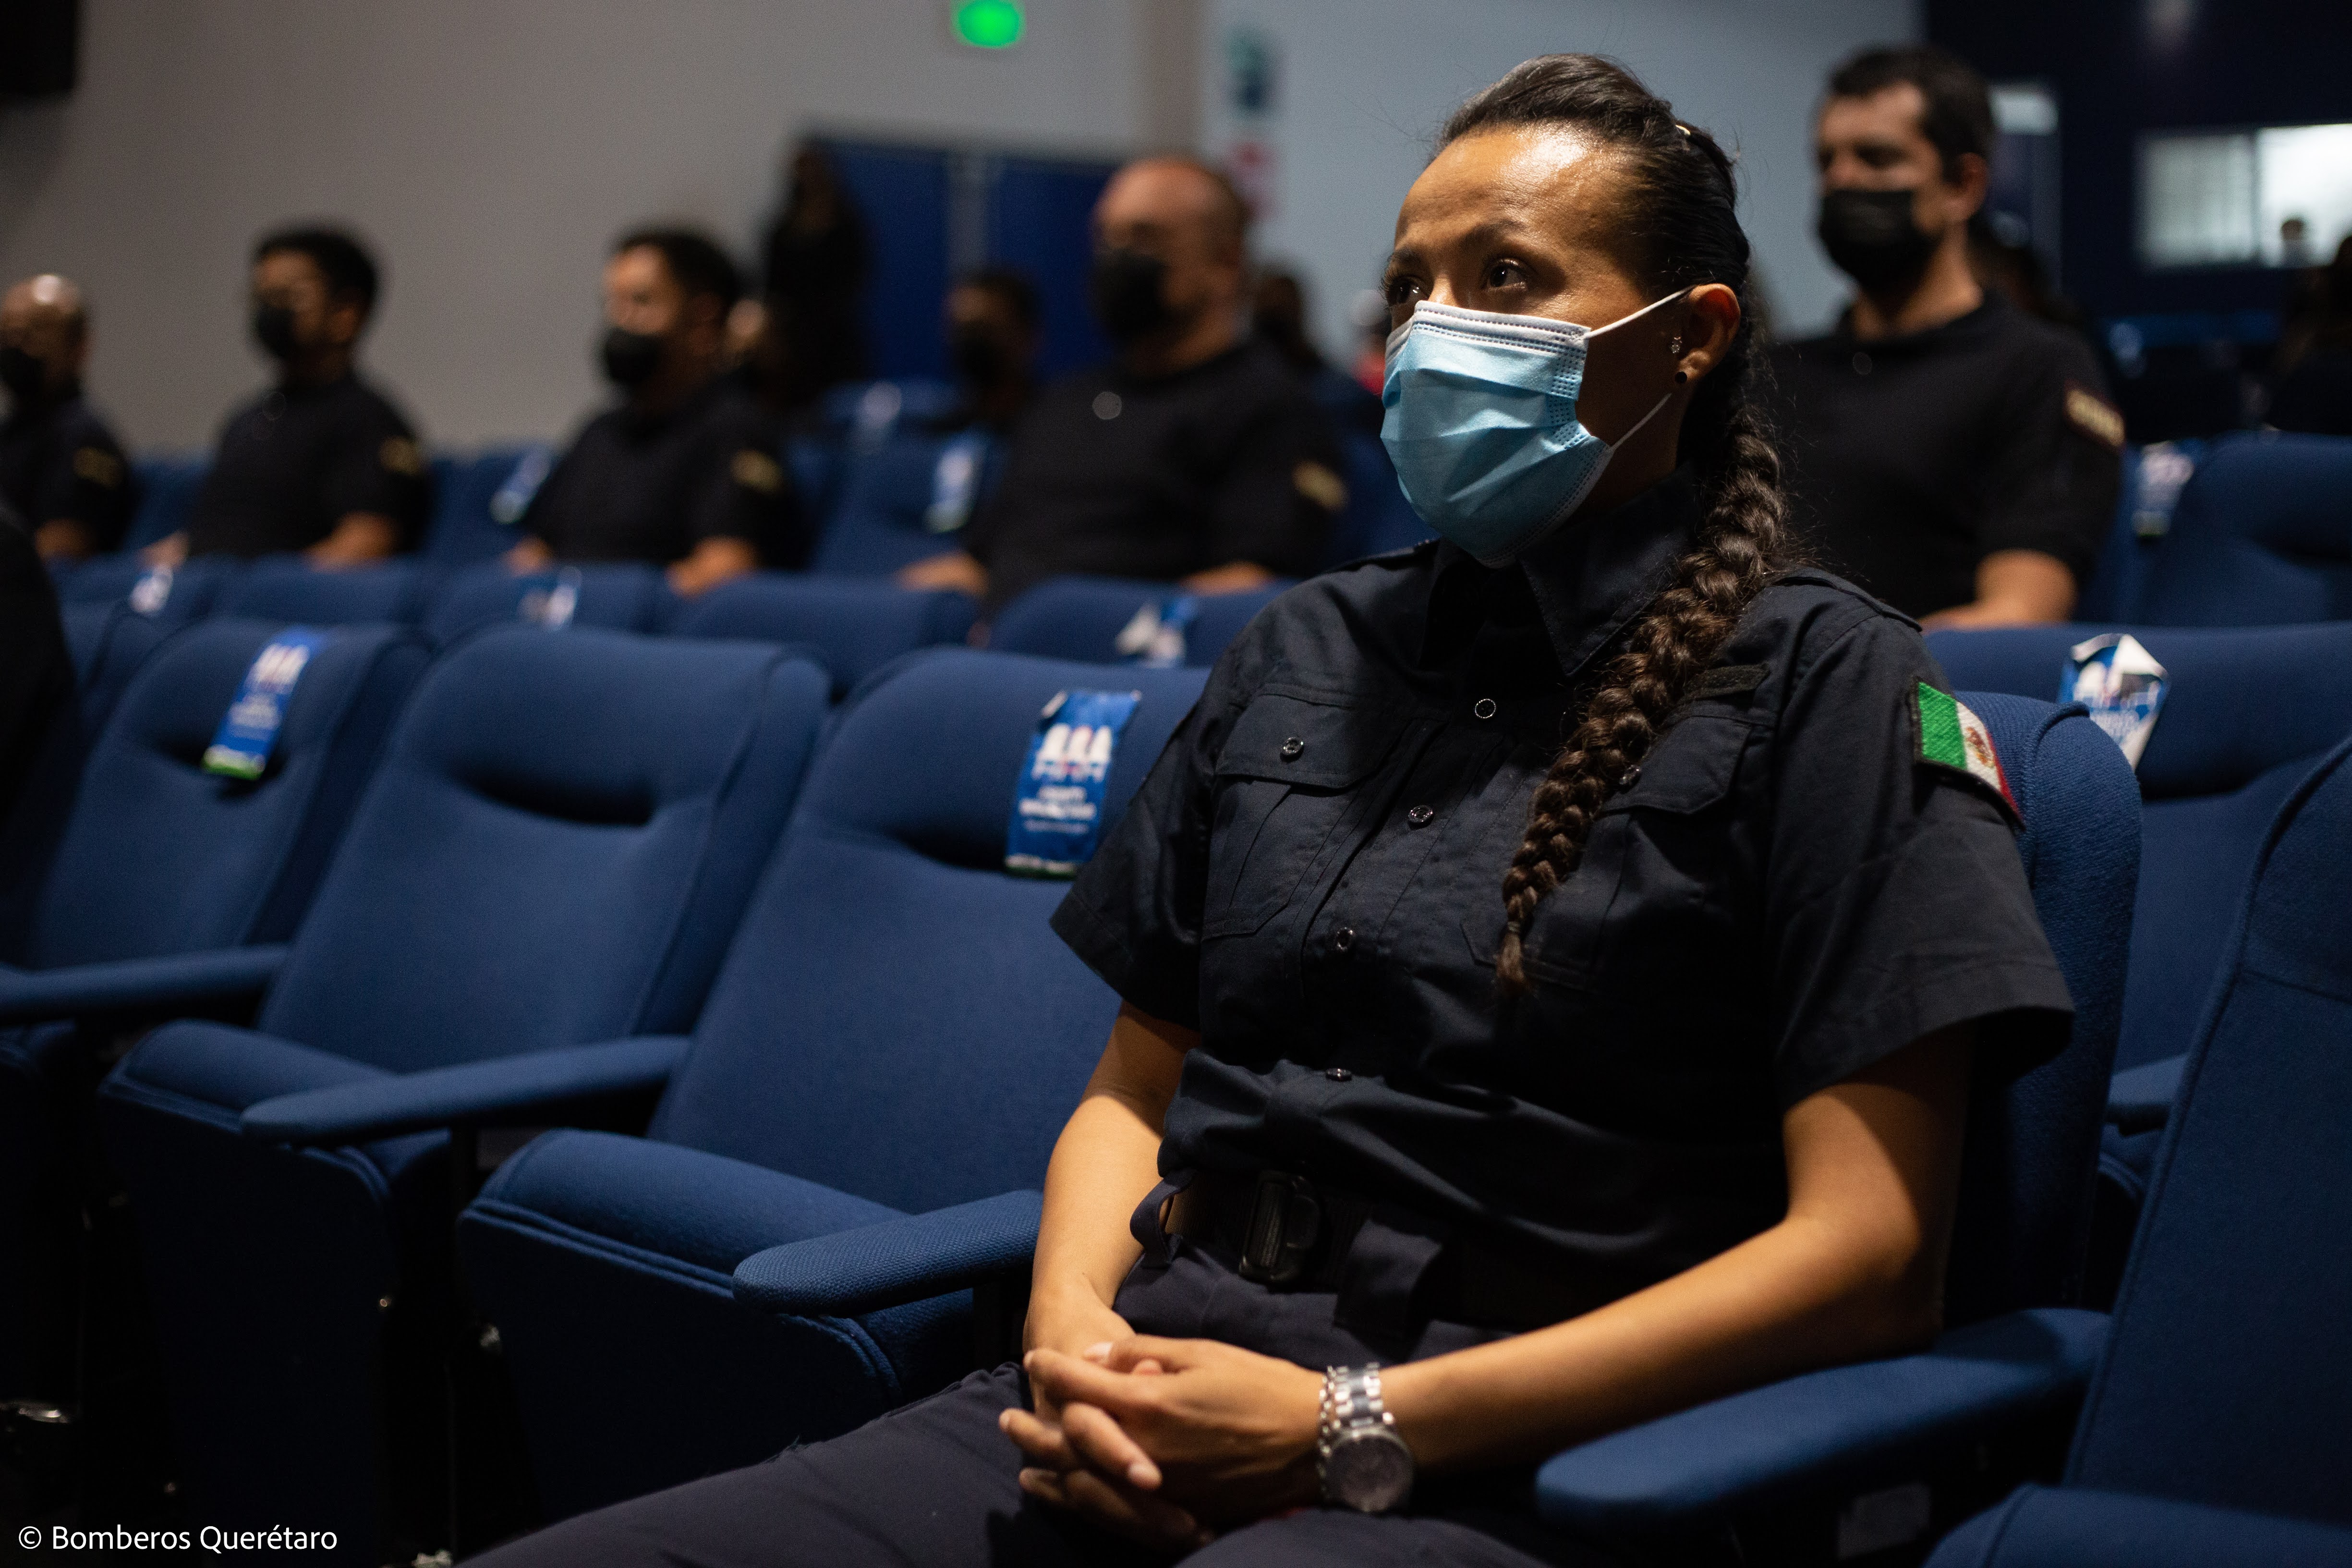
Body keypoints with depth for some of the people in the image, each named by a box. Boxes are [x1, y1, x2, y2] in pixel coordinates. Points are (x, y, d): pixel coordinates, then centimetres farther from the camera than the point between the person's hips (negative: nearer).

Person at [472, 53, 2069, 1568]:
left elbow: (1873, 1254, -7)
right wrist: (1073, 1322, -1)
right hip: (1148, 1412, 5)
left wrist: (1352, 1425, -12)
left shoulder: (1821, 681, 1)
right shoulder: (1308, 652, 18)